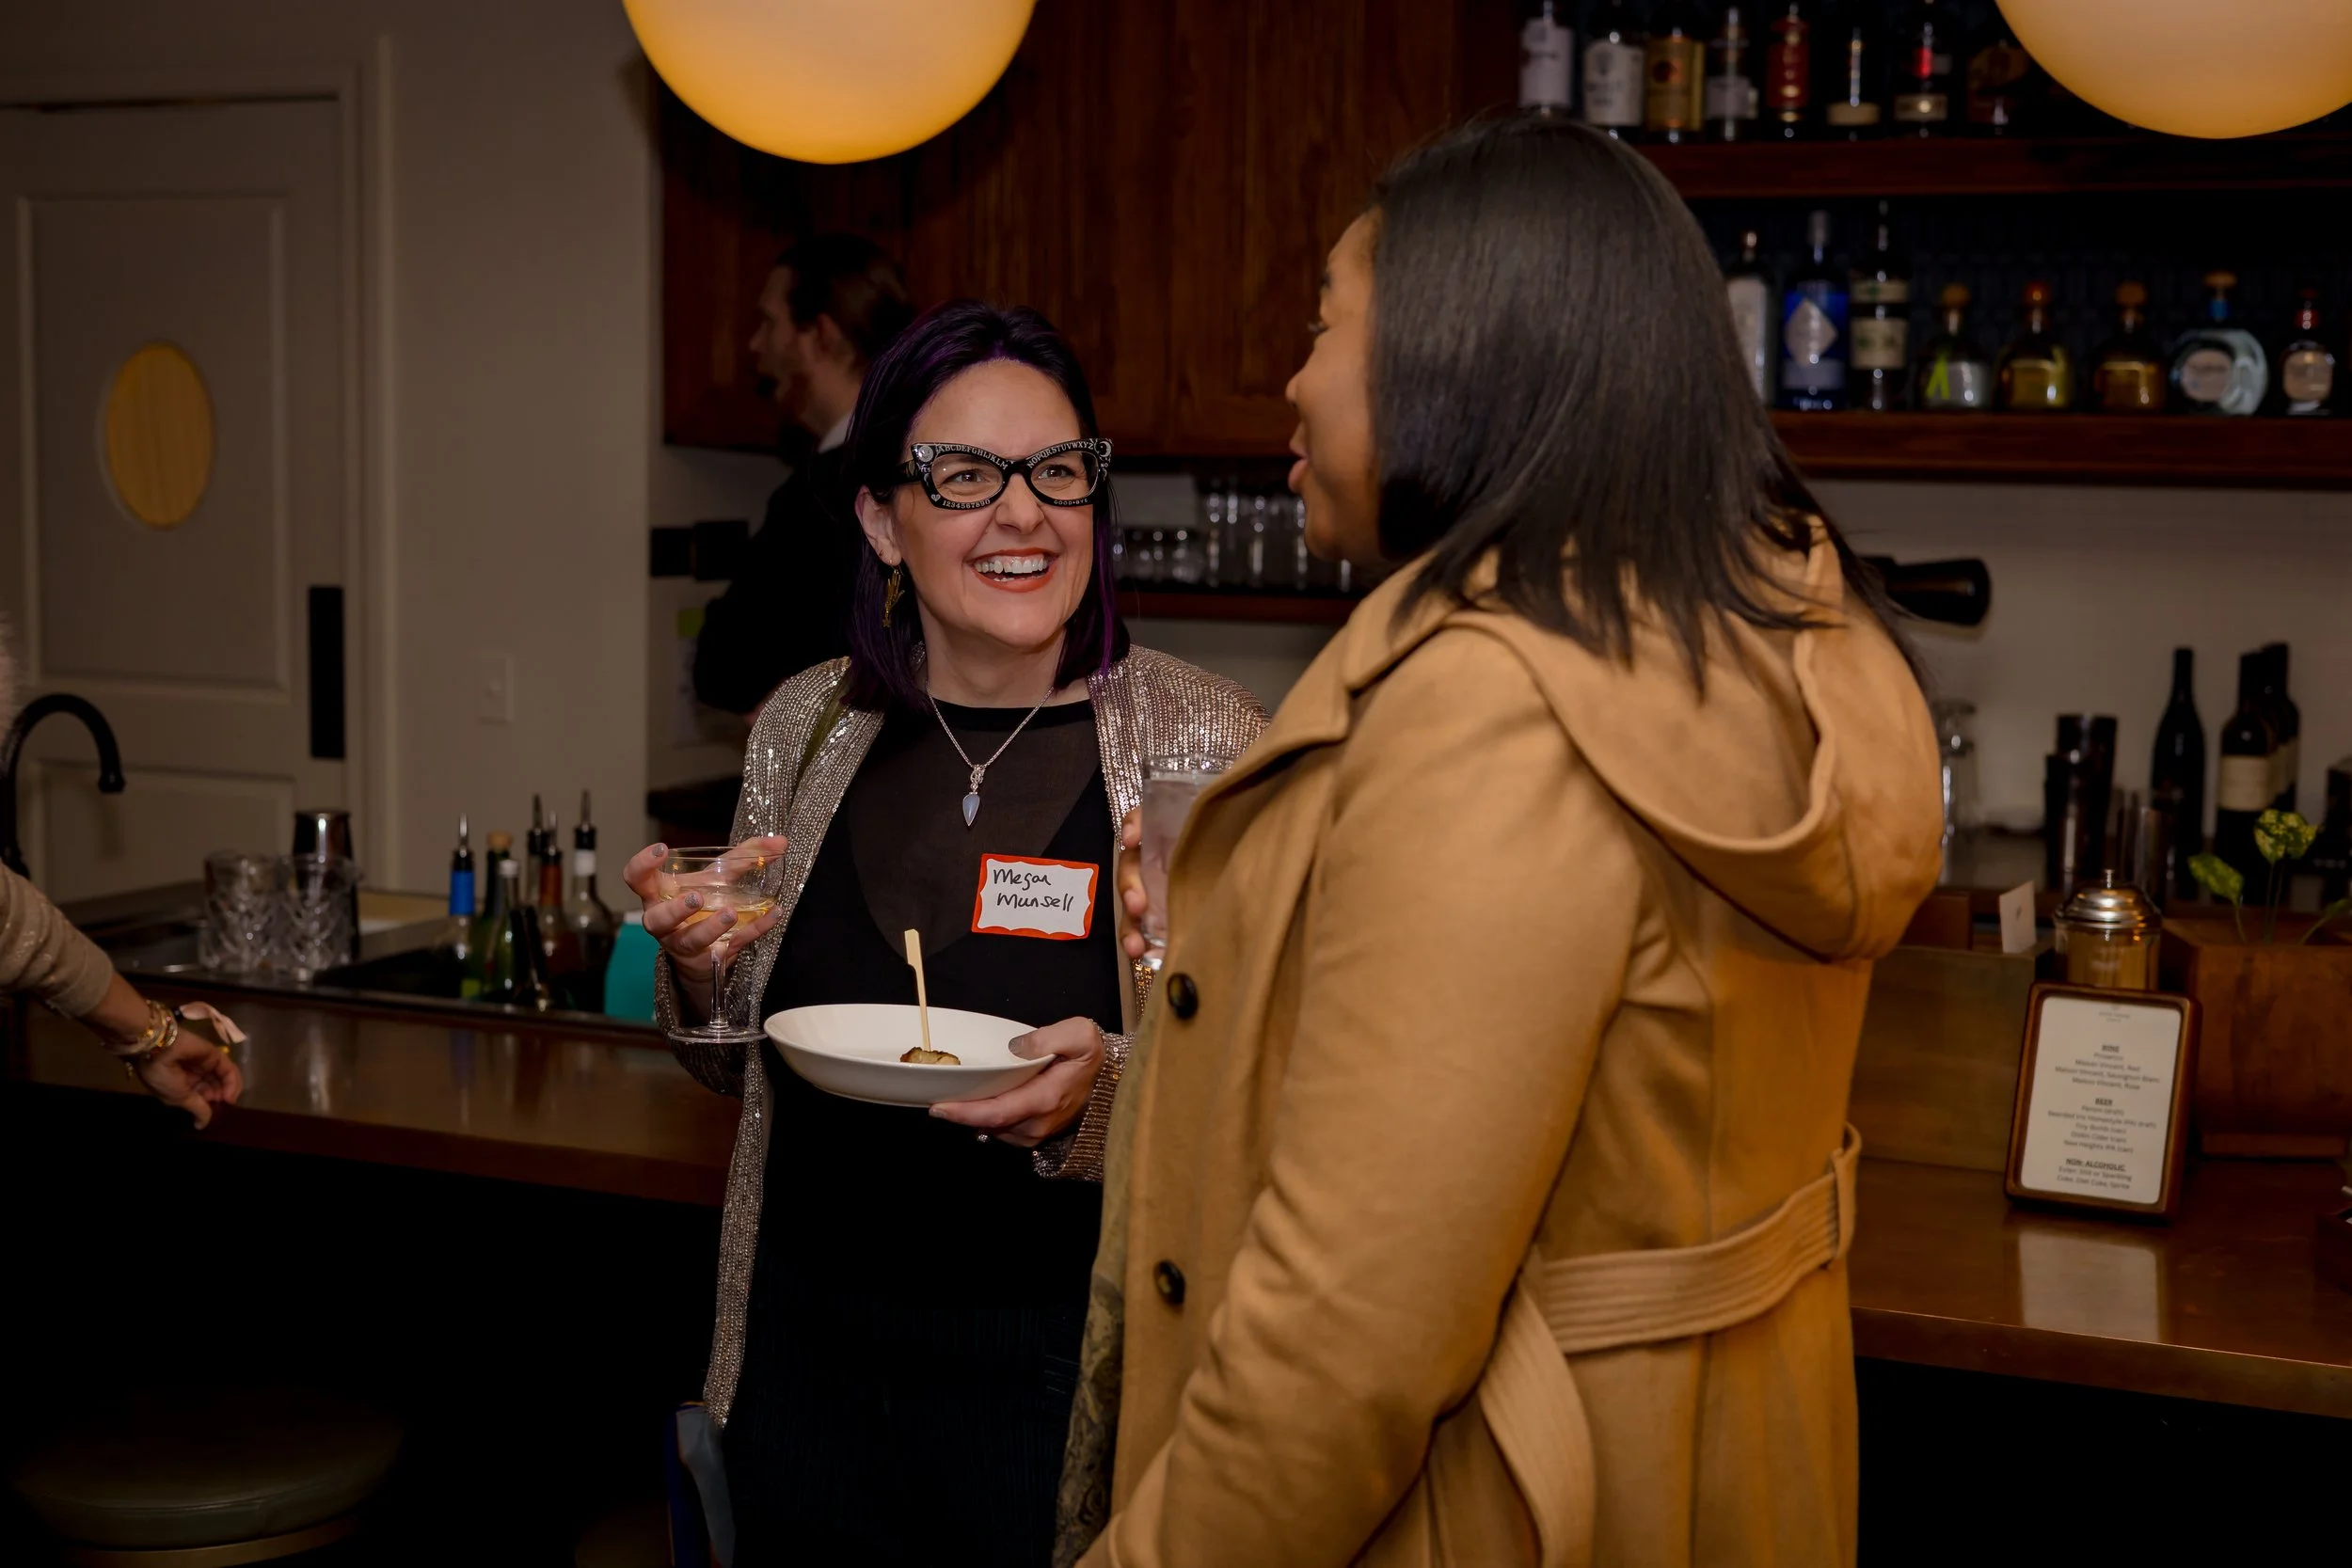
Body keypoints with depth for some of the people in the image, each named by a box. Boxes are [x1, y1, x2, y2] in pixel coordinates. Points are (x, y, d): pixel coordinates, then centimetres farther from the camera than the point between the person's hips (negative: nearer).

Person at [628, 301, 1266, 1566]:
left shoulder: (1206, 742, -11)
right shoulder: (806, 726, 1)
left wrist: (1110, 1091, -26)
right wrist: (699, 973, -8)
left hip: (1069, 1377, -3)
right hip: (810, 1354, 4)